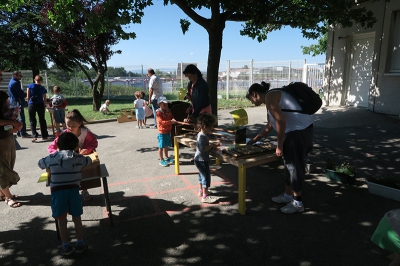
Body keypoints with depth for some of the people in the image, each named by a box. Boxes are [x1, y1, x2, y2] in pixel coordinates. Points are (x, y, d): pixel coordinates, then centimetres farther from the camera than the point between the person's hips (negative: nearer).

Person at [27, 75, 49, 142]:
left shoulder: (30, 86, 2)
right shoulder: (43, 88, 8)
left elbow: (28, 97, 0)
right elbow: (45, 99, 7)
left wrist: (29, 102, 15)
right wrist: (44, 105, 20)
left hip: (31, 104, -2)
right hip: (40, 105, 2)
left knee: (32, 121, 4)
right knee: (42, 120, 11)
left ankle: (34, 136, -7)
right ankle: (44, 136, 15)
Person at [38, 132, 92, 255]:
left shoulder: (52, 158, 5)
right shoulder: (79, 158, 7)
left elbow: (40, 163, 25)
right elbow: (89, 160, 27)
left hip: (57, 191, -1)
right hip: (73, 190, 1)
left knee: (62, 221, 11)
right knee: (77, 219, 14)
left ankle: (66, 246, 21)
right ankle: (80, 244, 22)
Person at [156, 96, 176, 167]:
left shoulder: (169, 111, 6)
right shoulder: (158, 112, -15)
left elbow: (172, 118, 15)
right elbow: (161, 122, -25)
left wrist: (174, 120, -8)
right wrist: (170, 121, -34)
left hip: (168, 131, 7)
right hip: (162, 132, -7)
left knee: (166, 146, 19)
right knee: (161, 147, 2)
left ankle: (166, 158, 33)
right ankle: (161, 160, 11)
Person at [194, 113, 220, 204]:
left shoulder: (201, 134, 6)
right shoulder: (202, 136, -25)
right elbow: (203, 149, -32)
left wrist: (211, 145, 3)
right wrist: (211, 146, -20)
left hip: (199, 159, 11)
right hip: (201, 160, -11)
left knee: (202, 175, 23)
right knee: (206, 176, -4)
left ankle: (201, 191, 38)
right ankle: (205, 196, 4)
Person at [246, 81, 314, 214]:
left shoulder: (269, 97, -10)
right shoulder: (272, 98, 21)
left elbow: (281, 121, -21)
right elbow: (269, 126, 30)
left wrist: (279, 145, -15)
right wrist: (254, 140, 36)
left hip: (299, 132, -10)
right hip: (302, 130, 10)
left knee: (294, 165, 0)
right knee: (290, 163, 19)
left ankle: (298, 203, 12)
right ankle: (288, 195, 33)